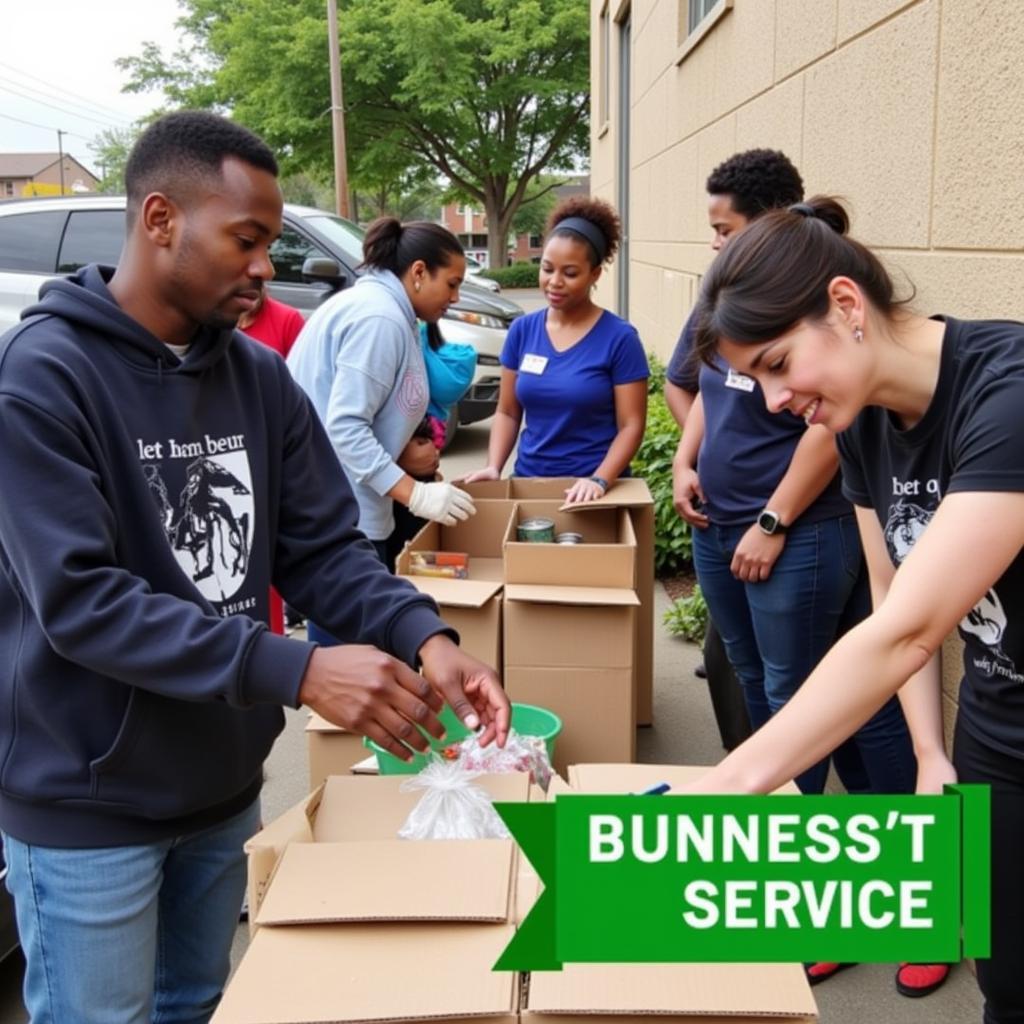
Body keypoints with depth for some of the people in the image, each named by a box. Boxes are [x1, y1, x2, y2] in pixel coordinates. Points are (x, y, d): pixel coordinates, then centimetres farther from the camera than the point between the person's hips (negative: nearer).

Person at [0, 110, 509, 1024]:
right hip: (89, 805, -6)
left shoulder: (260, 376, 0)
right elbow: (78, 599, -27)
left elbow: (322, 545, -1)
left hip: (223, 786, 6)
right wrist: (297, 672, -33)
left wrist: (423, 636, -20)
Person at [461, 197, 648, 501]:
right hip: (529, 479, 3)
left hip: (590, 490, -3)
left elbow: (630, 425, -9)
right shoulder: (522, 330, 2)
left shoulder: (620, 338, -8)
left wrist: (599, 480, -22)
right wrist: (493, 467, -7)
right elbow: (507, 412, 8)